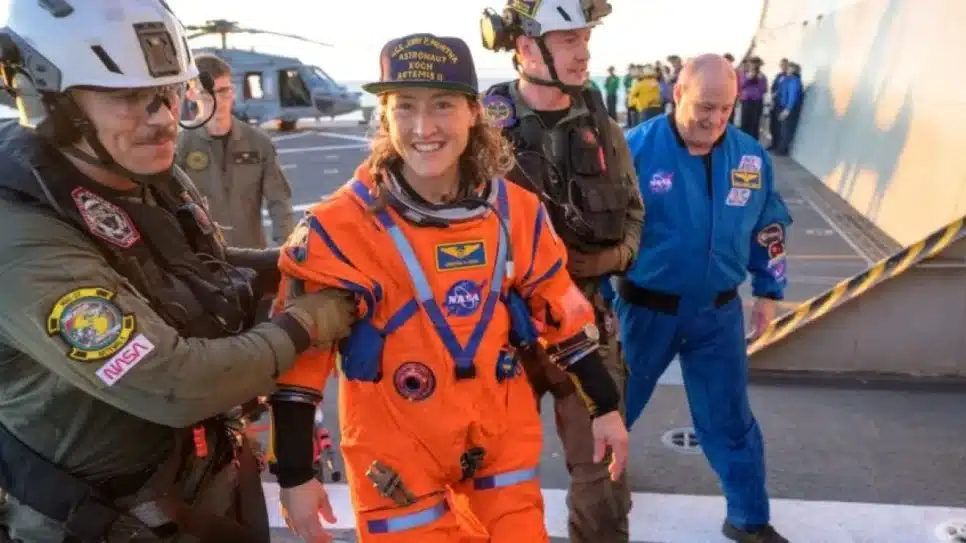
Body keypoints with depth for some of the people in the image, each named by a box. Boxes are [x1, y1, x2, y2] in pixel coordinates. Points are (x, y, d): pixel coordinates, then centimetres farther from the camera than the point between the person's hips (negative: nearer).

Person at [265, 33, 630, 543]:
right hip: (397, 453, -3)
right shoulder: (339, 228, -17)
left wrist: (604, 406, 10)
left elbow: (558, 314, 5)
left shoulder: (517, 211, -5)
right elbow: (300, 349, -11)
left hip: (502, 438, 4)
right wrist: (294, 474, -9)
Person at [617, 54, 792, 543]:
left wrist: (769, 291, 13)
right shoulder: (635, 149, -15)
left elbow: (771, 226, 12)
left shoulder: (750, 155, -2)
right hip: (645, 309, -2)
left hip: (718, 313, 3)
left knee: (730, 420, 13)